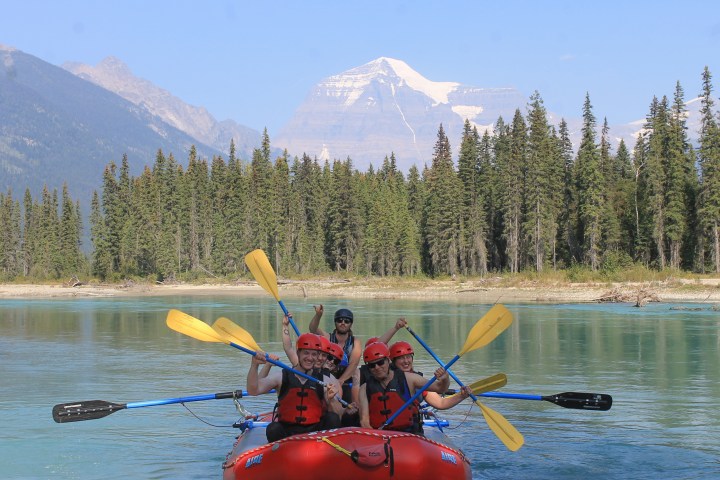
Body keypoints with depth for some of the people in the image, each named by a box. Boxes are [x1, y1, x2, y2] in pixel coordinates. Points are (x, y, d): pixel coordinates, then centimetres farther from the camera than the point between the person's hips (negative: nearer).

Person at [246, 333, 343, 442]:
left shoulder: (326, 381, 5)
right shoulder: (281, 377, 4)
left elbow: (339, 415, 0)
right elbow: (253, 391, -9)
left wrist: (331, 400, -20)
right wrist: (254, 365, -21)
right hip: (286, 432, -1)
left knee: (333, 419, -25)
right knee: (273, 429, -31)